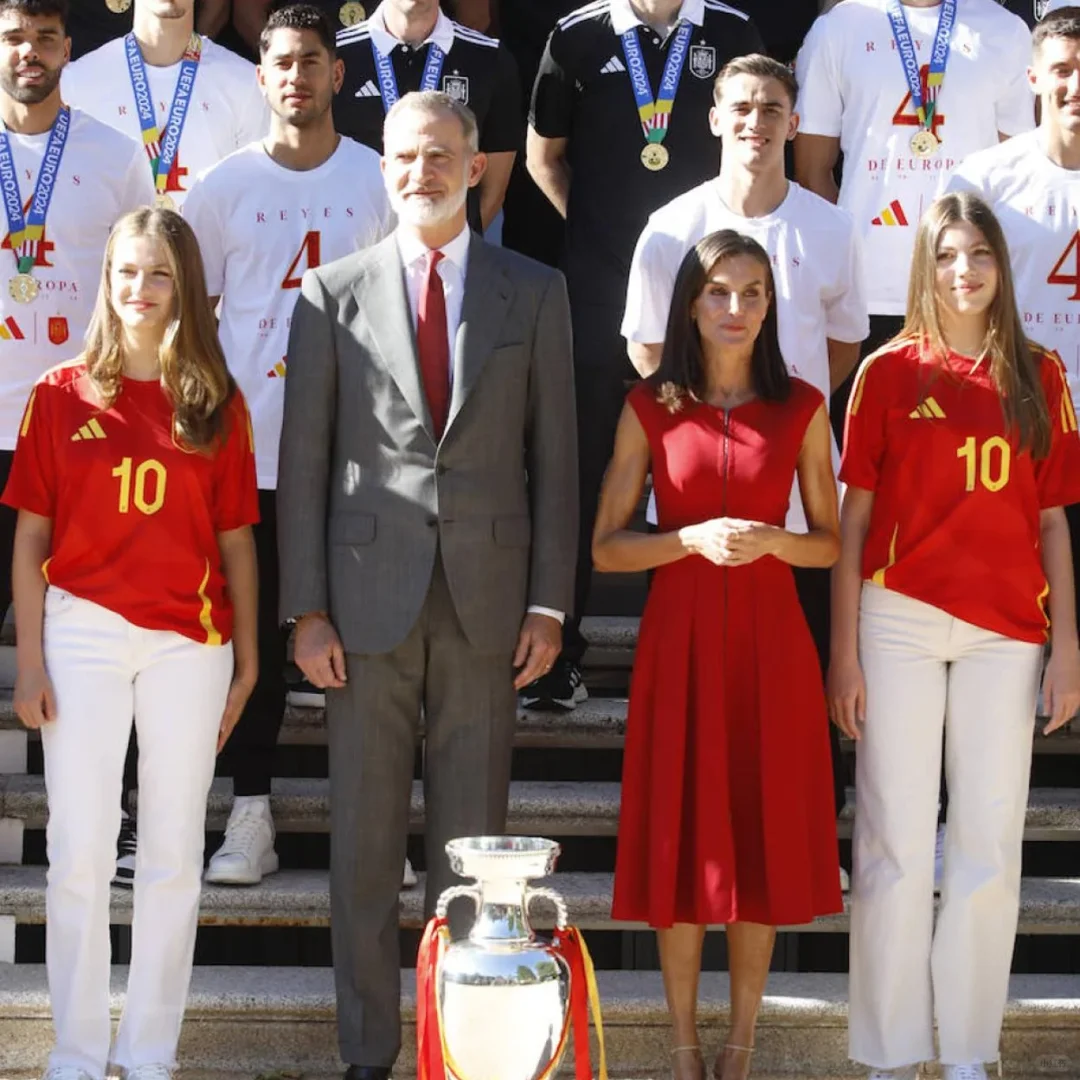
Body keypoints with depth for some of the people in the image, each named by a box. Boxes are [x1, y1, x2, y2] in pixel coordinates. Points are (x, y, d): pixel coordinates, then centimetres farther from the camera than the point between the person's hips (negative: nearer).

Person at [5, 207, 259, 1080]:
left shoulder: (216, 404, 5)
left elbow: (236, 542, 7)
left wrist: (247, 662, 6)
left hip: (189, 642, 1)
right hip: (83, 633, -1)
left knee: (175, 853, 5)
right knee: (80, 852, 1)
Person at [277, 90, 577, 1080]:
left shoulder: (534, 293, 7)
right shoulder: (333, 296, 5)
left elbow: (553, 457, 6)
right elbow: (303, 461, 4)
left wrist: (549, 603, -1)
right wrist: (306, 610, -3)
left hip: (486, 602, 0)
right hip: (369, 598, 0)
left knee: (471, 839, 6)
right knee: (364, 840, 5)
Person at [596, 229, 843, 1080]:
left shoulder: (801, 408, 4)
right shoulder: (651, 408, 3)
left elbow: (832, 543, 8)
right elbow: (606, 548, 2)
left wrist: (770, 540, -12)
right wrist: (693, 539, -14)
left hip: (770, 642, 1)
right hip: (680, 639, 0)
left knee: (761, 836, 2)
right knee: (681, 840, 1)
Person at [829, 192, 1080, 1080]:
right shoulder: (890, 372, 3)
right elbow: (852, 517, 2)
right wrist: (844, 649, -3)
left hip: (1006, 634, 2)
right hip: (901, 620, -2)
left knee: (990, 848, 4)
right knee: (897, 845, 1)